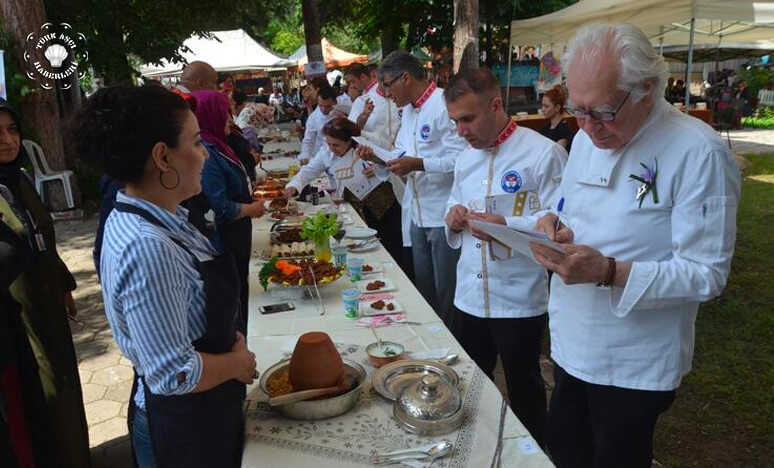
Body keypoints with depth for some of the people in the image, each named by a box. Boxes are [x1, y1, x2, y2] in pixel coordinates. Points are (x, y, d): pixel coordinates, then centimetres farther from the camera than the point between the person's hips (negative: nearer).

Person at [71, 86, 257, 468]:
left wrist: (231, 341, -1)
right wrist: (238, 363, -15)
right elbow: (174, 374, -31)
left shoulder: (157, 218, -3)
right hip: (183, 427, -8)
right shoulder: (147, 247, -31)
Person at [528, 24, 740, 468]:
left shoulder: (699, 152, -20)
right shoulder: (587, 137, 2)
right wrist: (556, 226, -10)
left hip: (634, 365, -6)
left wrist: (609, 272, -31)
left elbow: (708, 274, -20)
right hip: (572, 345, 6)